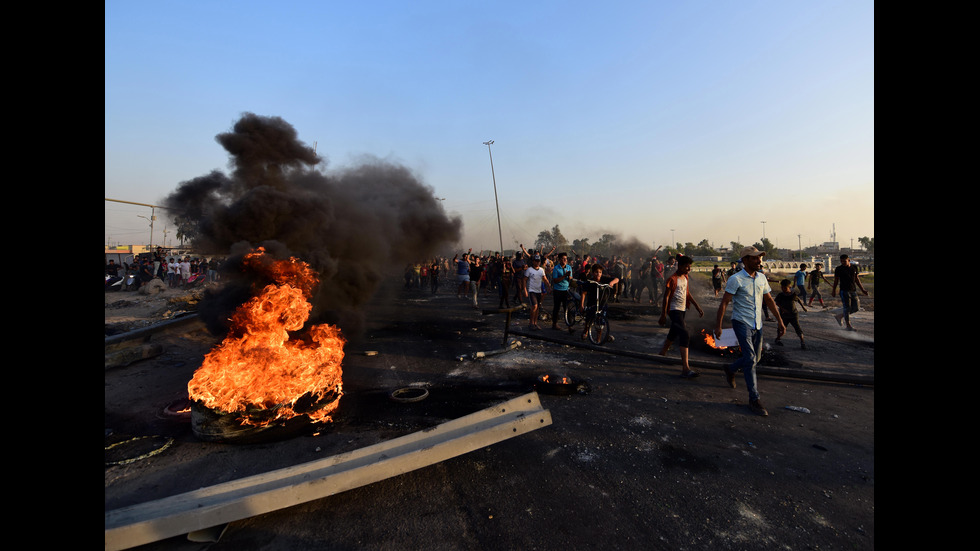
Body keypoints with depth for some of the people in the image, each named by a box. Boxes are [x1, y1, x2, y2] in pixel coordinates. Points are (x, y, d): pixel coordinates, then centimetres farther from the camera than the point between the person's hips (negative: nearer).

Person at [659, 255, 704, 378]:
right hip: (674, 310, -9)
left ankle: (662, 353, 40)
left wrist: (698, 307, 17)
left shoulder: (686, 278, 11)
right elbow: (666, 297, -14)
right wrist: (663, 315, -15)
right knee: (685, 334, -18)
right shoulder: (672, 279, -14)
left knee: (674, 333, 19)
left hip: (683, 309, 9)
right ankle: (685, 368, -21)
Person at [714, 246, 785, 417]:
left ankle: (730, 369, 41)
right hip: (741, 322, -7)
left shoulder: (761, 277, 8)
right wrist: (718, 325, -16)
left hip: (757, 324, 7)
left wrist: (780, 321, 12)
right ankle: (754, 399, -5)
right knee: (750, 358, -12)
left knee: (755, 358, 14)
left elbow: (769, 300, 16)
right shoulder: (736, 279, -13)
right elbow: (724, 302, -13)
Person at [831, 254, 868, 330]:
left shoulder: (854, 268, 8)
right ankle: (848, 325, 4)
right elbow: (836, 280, 2)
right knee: (847, 308, -5)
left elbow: (857, 279, 15)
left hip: (853, 291, 5)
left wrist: (862, 290, 14)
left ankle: (839, 316, 21)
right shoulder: (838, 269, -3)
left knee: (856, 308, 5)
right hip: (844, 291, -5)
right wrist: (834, 290, -1)